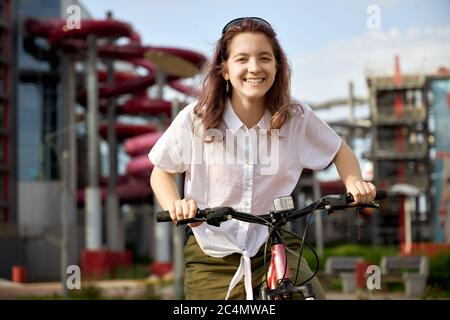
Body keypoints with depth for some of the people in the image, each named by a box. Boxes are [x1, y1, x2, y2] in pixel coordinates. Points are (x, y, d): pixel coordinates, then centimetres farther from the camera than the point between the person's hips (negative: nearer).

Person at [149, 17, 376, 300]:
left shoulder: (296, 118, -7)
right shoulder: (195, 120, -10)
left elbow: (339, 151, 11)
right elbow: (161, 173, 3)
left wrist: (354, 183, -10)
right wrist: (176, 206, -18)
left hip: (274, 245, 0)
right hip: (212, 256, 0)